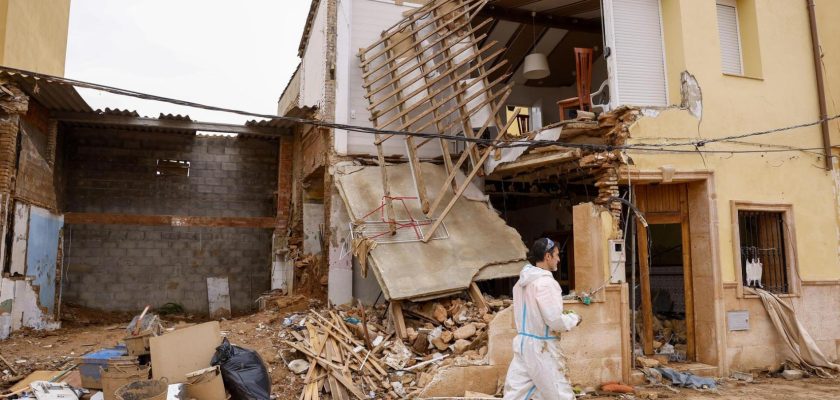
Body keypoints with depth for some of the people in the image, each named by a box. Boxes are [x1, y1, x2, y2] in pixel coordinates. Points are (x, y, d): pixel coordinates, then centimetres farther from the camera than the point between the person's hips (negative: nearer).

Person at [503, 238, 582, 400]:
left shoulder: (523, 281, 8)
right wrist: (574, 319, -2)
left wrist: (563, 322, 14)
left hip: (523, 342, 8)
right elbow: (555, 320, -21)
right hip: (542, 346, -8)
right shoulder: (545, 282, -19)